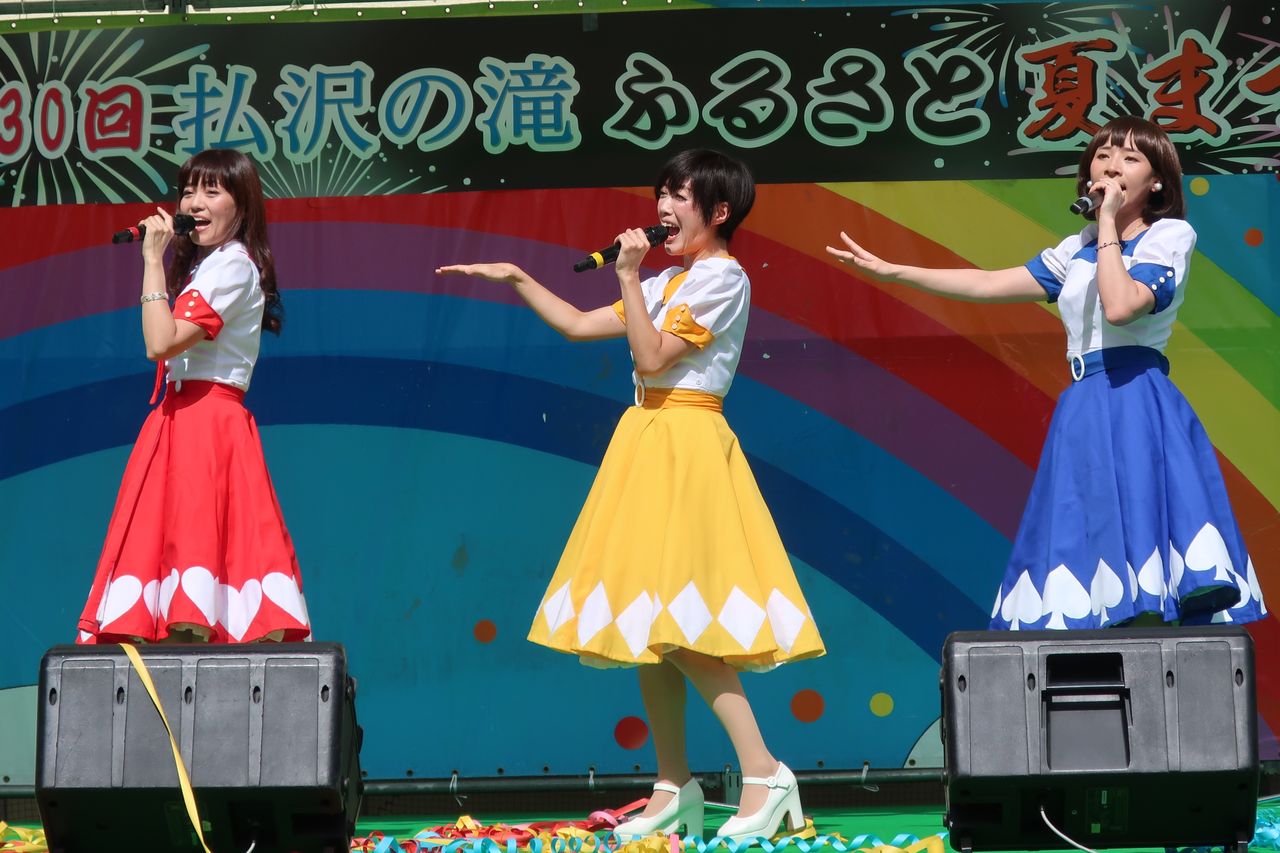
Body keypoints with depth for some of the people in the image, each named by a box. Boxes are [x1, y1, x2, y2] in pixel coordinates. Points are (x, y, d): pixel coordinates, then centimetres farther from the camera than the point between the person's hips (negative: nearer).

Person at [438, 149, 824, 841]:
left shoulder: (722, 278, -10)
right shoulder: (669, 283, 17)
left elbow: (652, 357, -16)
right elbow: (580, 325, 21)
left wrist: (630, 278, -12)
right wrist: (516, 278, 18)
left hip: (685, 446, -9)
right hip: (650, 444, 9)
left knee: (680, 625, -17)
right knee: (650, 627, 6)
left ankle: (764, 776, -17)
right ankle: (674, 791, 8)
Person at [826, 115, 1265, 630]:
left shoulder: (1170, 236, 0)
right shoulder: (1080, 250, 19)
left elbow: (1121, 306, -18)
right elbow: (989, 286, 21)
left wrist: (1109, 223, -7)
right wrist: (888, 271, 21)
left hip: (1138, 412, -7)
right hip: (1084, 414, 7)